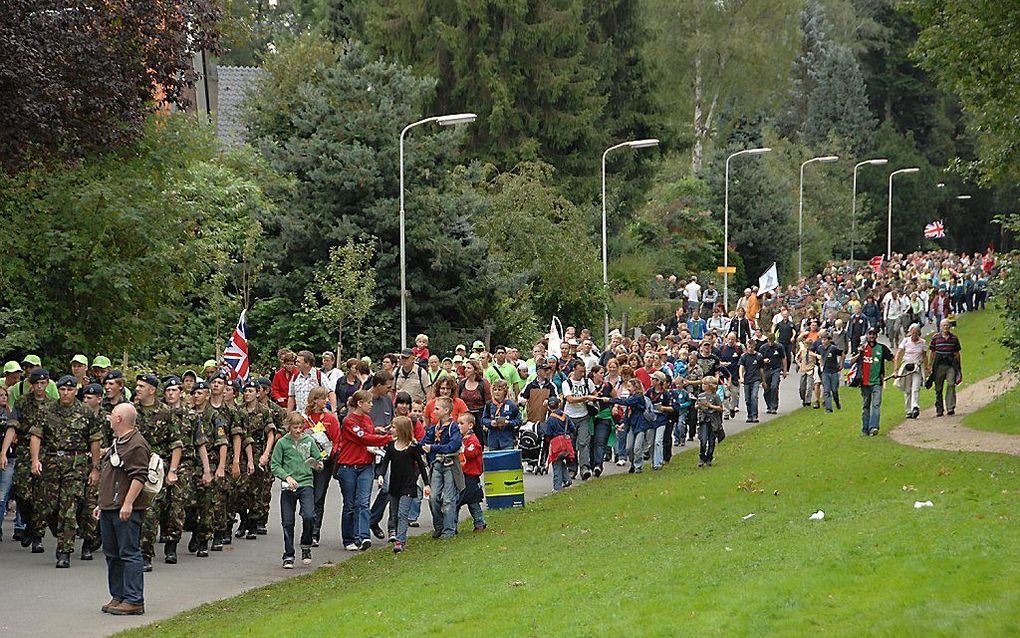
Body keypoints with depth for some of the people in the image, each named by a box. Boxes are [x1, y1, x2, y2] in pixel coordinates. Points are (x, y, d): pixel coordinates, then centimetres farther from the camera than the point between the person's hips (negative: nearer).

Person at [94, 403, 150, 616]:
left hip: (126, 510, -10)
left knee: (129, 554, -9)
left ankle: (134, 600, -8)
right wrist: (101, 504, 25)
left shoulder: (137, 444, -13)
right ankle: (118, 596, 19)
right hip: (109, 509, 10)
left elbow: (139, 477, -20)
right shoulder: (116, 443, 20)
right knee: (112, 554, 13)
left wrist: (128, 503, -24)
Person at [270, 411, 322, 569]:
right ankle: (288, 556, 14)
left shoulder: (309, 441, 5)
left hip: (306, 483, 0)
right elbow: (274, 465, 0)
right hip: (288, 487, 0)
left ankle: (306, 546, 5)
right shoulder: (282, 443, 0)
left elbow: (319, 459, 13)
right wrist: (287, 477, -13)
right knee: (288, 522, 3)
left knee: (309, 516, -18)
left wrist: (318, 466, -10)